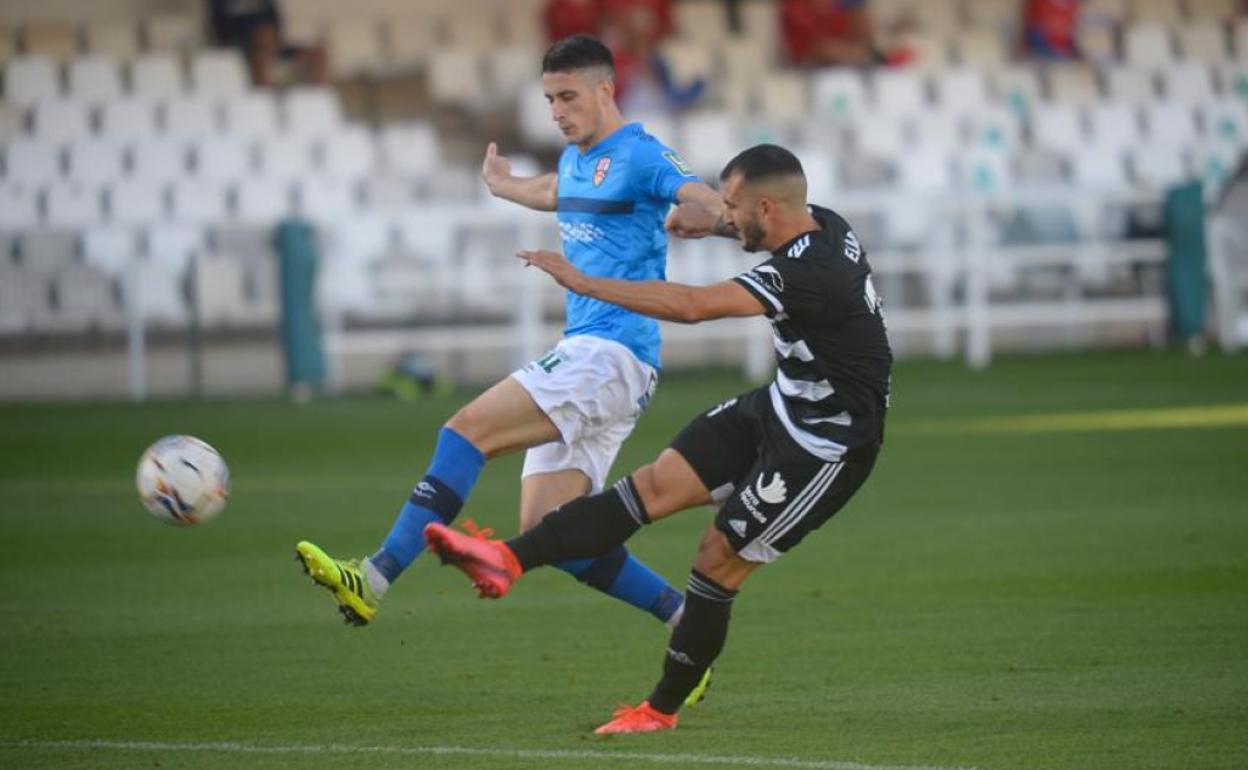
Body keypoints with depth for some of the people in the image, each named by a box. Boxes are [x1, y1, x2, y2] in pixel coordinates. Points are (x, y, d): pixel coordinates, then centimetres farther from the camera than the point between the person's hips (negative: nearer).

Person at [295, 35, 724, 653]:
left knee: (467, 430, -22)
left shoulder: (640, 156, -7)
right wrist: (503, 184, 64)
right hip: (584, 352, 9)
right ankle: (687, 621, 10)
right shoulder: (575, 159, 20)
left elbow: (707, 201, -24)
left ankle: (375, 580, -28)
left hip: (615, 355, -9)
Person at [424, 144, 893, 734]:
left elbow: (693, 305, -39)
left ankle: (662, 709, 13)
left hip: (824, 447, -9)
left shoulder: (808, 274, -31)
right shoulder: (821, 224, -3)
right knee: (655, 485, -4)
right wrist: (704, 221, 19)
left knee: (720, 559, -2)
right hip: (781, 405, 9)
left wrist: (582, 282, -35)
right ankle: (508, 560, -12)